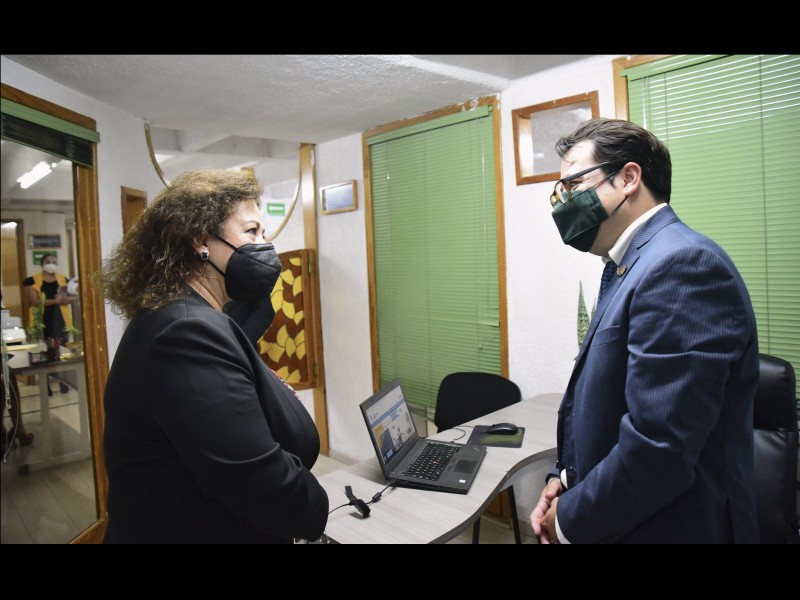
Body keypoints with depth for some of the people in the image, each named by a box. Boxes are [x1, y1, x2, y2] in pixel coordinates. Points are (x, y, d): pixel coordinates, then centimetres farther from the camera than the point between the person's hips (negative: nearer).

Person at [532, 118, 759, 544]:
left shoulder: (682, 263, -24)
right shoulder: (629, 266, 6)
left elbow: (658, 452, -30)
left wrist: (570, 519, -15)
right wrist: (565, 477, 0)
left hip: (667, 528, -8)